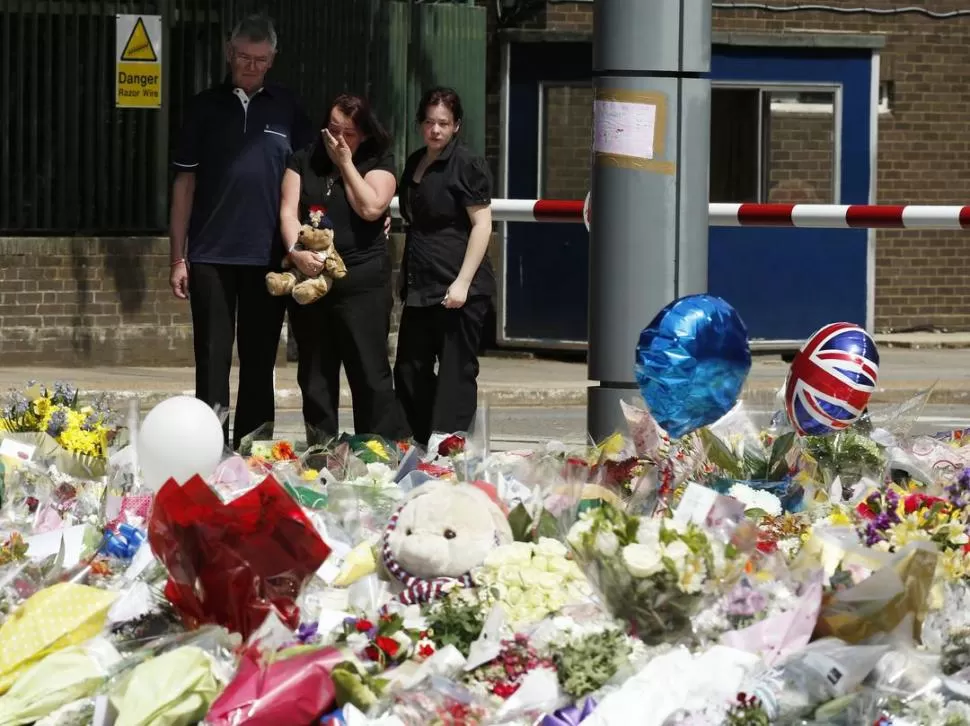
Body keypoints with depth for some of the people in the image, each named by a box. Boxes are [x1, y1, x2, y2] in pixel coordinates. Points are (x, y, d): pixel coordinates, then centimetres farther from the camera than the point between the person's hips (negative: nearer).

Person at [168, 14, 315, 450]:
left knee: (259, 363, 5)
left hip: (268, 255, 1)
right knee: (212, 361, -1)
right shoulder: (205, 107, 6)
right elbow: (184, 183, 6)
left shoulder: (287, 110, 7)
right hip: (211, 255, -1)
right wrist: (178, 258, 1)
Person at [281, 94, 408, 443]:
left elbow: (370, 208, -12)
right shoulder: (304, 160, 12)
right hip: (309, 278, 4)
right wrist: (295, 250, -16)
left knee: (369, 374, -7)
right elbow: (288, 210, 2)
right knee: (314, 375, 8)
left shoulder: (378, 162, 4)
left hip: (361, 279, -4)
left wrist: (345, 162, -7)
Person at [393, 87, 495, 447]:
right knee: (409, 373, 10)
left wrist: (463, 282, -18)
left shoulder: (467, 165, -8)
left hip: (458, 290, -8)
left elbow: (482, 224, -12)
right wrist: (405, 279, 18)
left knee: (456, 373, -4)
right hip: (420, 288, 8)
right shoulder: (415, 164, 15)